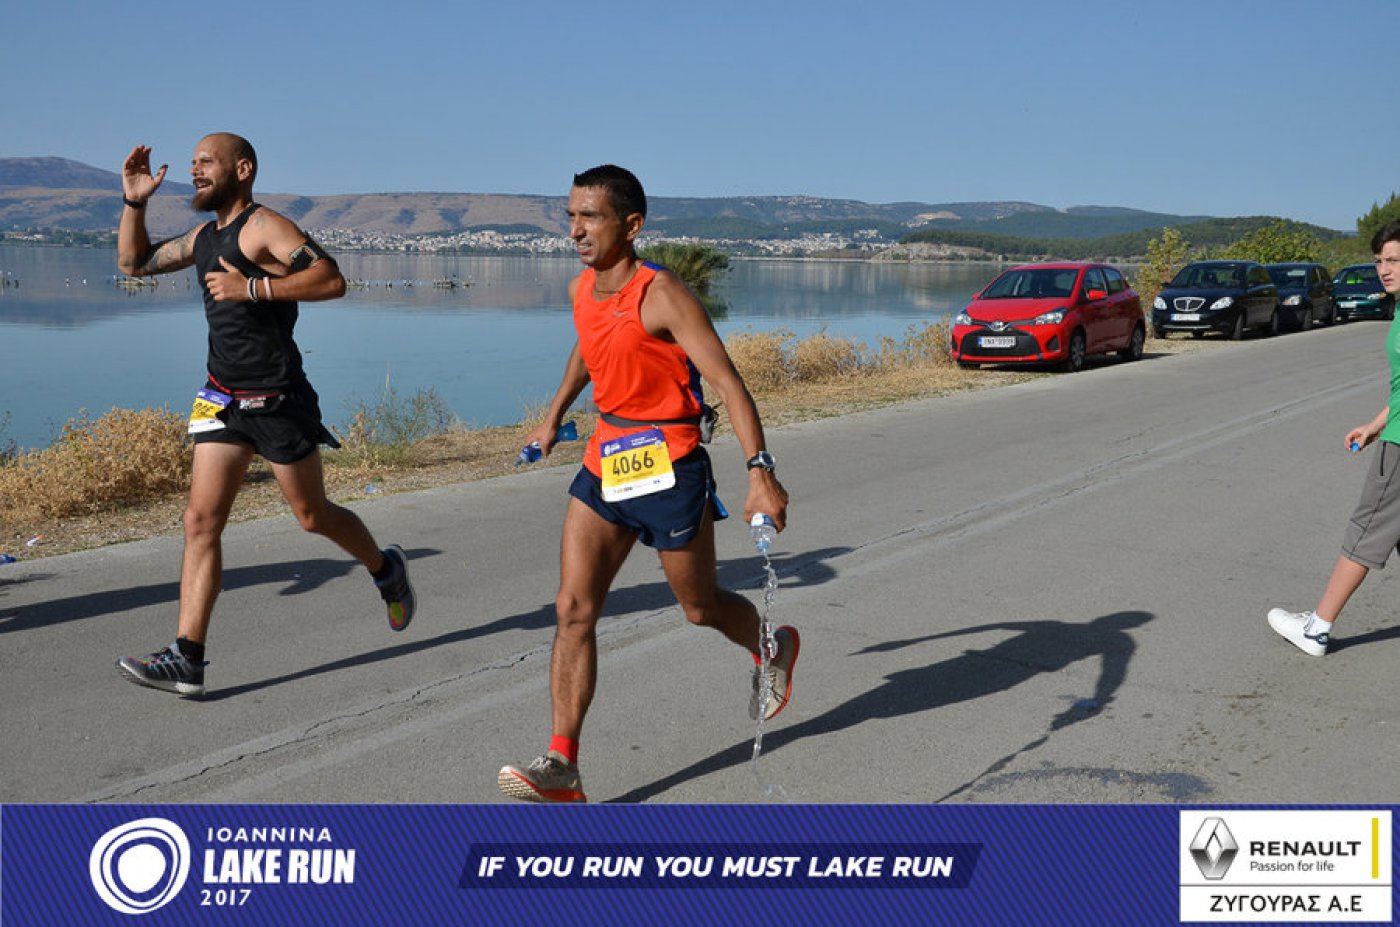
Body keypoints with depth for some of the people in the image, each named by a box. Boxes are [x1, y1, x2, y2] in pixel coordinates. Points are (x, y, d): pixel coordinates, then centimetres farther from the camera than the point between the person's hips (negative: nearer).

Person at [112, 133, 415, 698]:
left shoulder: (264, 227, -11)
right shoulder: (205, 237, 15)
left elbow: (331, 280, -24)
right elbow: (133, 263, 26)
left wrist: (252, 287, -27)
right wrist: (133, 202, 12)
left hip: (276, 400, -7)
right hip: (223, 399, 7)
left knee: (313, 516, 6)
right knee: (201, 521, -2)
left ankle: (386, 570, 34)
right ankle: (186, 659, -3)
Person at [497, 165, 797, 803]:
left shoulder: (661, 295, -19)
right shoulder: (582, 289, 5)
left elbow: (727, 381, -23)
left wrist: (761, 472, -31)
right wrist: (555, 414, 36)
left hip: (666, 469, -6)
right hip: (604, 463, 7)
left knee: (701, 608, 12)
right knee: (573, 610, -4)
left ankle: (774, 650, 46)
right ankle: (562, 767, -2)